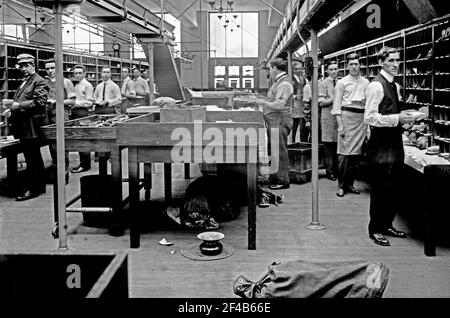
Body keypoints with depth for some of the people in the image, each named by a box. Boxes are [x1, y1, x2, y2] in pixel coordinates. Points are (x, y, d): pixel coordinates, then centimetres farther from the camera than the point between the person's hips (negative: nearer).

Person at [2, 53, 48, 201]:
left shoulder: (40, 82, -7)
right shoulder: (24, 82, 21)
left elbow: (40, 101, -19)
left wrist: (18, 105, -19)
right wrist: (12, 103, 8)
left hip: (31, 126, -9)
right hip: (23, 126, 9)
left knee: (32, 159, -6)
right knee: (34, 157, 15)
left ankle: (31, 189, -2)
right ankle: (39, 186, 24)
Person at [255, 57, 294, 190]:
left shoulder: (284, 84, -14)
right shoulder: (277, 82, 17)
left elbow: (279, 105, -21)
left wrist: (263, 102, -12)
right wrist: (262, 101, 11)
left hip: (279, 121, -10)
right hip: (273, 121, 10)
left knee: (279, 151, -4)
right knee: (273, 150, 14)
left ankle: (283, 181, 3)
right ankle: (274, 178, 23)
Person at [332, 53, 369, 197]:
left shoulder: (366, 82, 13)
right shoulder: (342, 82, 4)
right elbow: (337, 105, -1)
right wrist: (340, 125, -8)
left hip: (362, 118, 4)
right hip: (347, 116, -3)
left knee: (356, 153, 6)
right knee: (344, 153, -7)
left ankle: (350, 184, 16)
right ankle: (341, 185, 1)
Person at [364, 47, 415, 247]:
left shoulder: (395, 86, 14)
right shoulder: (376, 86, -14)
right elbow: (369, 118, -20)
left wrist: (404, 116, 5)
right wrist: (397, 119, -23)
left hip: (394, 143, 9)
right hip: (381, 144, -9)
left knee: (392, 187, 15)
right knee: (381, 188, -2)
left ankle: (387, 225, 27)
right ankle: (375, 230, 10)